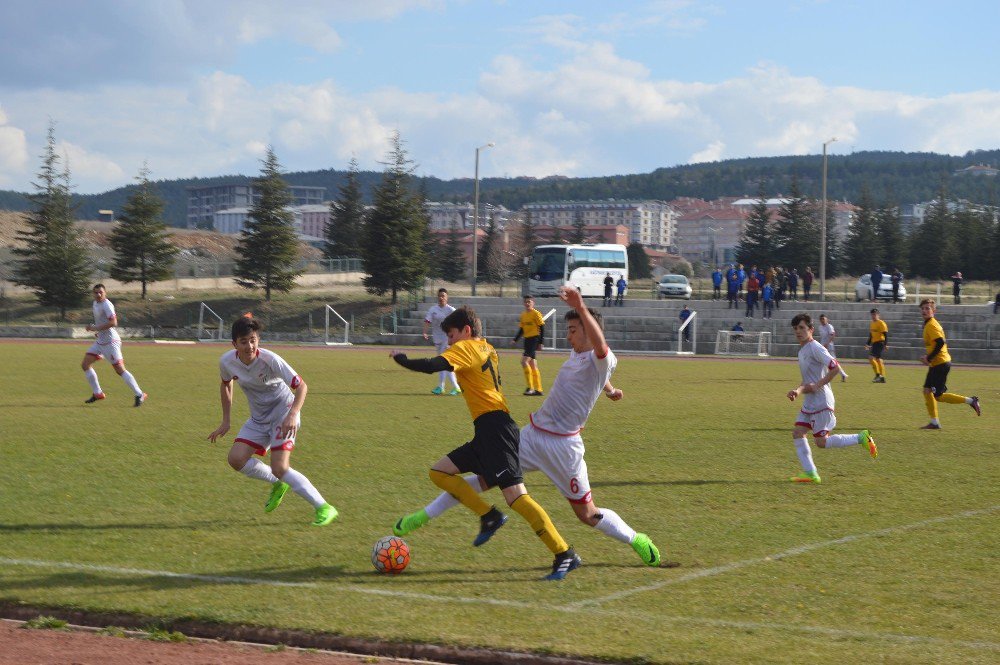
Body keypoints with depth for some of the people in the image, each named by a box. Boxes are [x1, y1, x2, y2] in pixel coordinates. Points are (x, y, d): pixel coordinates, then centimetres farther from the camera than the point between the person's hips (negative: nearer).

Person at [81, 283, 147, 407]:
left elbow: (113, 323, -27)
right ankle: (97, 393, 14)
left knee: (120, 369, -10)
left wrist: (95, 328, -23)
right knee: (85, 364, 5)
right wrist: (98, 330, 13)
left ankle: (139, 395, -3)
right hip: (100, 341, 9)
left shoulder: (106, 305, -16)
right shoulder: (95, 303, 12)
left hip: (110, 341, -9)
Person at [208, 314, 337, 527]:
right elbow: (226, 385, 14)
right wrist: (225, 422, 12)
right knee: (236, 459, -11)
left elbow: (301, 386, -22)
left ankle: (323, 508, -10)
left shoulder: (270, 359, -25)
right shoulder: (227, 361, -9)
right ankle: (278, 484, 15)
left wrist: (293, 415, -37)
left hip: (283, 413, -6)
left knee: (279, 468, -20)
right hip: (258, 417, 6)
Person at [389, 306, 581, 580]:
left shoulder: (466, 348, -5)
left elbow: (432, 366, -17)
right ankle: (489, 516, 5)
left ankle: (565, 555, -17)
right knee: (439, 472, 13)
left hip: (493, 428, -10)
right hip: (487, 433, 10)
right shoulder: (487, 349, 21)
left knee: (515, 496, -16)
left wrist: (400, 358, -2)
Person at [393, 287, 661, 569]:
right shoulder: (575, 356, 12)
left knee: (587, 514, 1)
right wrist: (609, 390, 58)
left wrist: (581, 308, -53)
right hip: (532, 435, 7)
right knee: (486, 477, 2)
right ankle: (423, 516, 9)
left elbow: (599, 344, -39)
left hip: (562, 445, -7)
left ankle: (637, 540, 25)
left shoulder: (601, 361, -13)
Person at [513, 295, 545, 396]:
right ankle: (538, 389, 15)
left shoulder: (536, 314, -8)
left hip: (534, 339, -8)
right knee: (532, 364, 10)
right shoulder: (523, 315, 14)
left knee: (524, 361, -18)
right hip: (527, 340, 8)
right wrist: (515, 340, 10)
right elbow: (521, 329, 20)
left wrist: (541, 342, -14)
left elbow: (542, 328, -9)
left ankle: (530, 387, -13)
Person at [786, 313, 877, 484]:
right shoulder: (802, 350, 15)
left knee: (821, 441, -8)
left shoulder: (815, 348, -14)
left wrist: (817, 385, -20)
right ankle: (810, 473, 3)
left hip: (821, 401, -9)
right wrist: (797, 390, 7)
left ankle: (861, 438, 4)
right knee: (797, 433, 1)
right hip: (809, 402, 9)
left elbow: (835, 367, -23)